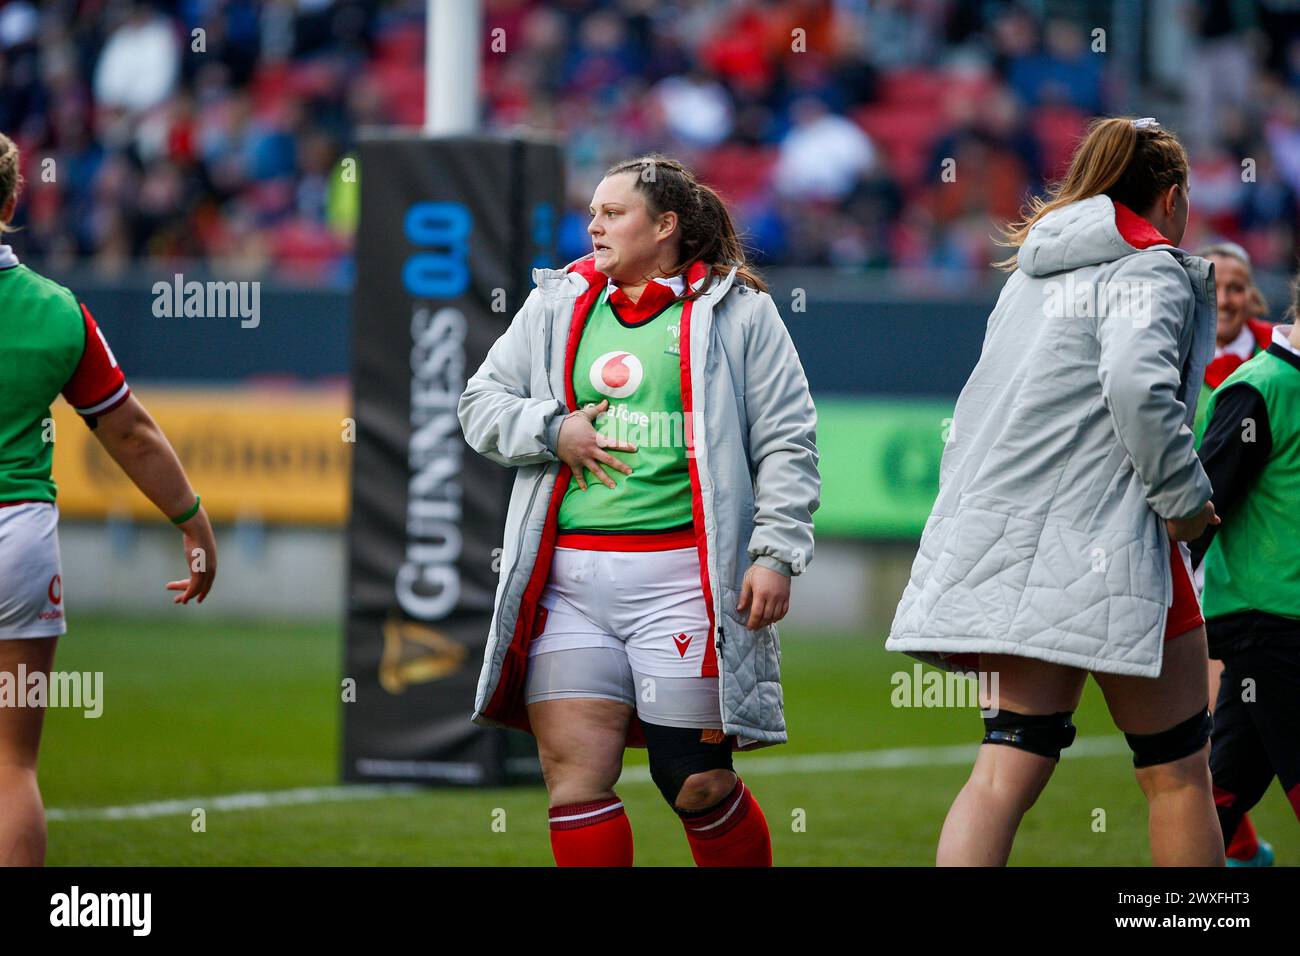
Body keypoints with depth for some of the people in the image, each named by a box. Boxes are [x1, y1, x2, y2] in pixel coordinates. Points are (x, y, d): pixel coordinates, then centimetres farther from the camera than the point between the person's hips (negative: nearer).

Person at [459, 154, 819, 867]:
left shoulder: (736, 312, 4)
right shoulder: (556, 305, 16)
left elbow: (786, 443, 1)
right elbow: (481, 403, 17)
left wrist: (777, 553, -9)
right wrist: (552, 431, -2)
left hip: (682, 577, -4)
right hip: (567, 580, 4)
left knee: (697, 784, -4)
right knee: (575, 779, -3)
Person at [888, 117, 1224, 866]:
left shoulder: (1030, 275, 19)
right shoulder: (1151, 271, -7)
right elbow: (1137, 380, -24)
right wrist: (1185, 498, -14)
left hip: (1002, 544, 7)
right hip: (1105, 541, -7)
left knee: (1010, 769, 1)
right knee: (1177, 772, 6)